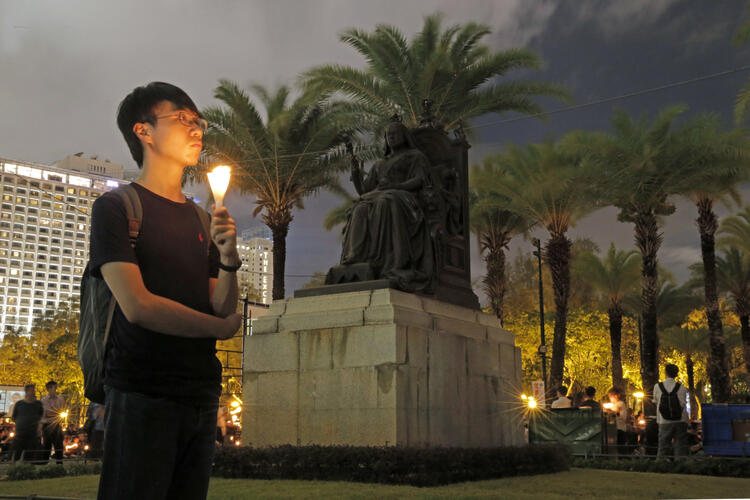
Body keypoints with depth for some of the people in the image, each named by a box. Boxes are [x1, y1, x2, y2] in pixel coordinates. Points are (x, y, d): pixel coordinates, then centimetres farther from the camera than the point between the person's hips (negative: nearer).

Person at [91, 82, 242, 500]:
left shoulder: (199, 218, 16)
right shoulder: (116, 207, -3)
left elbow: (224, 308, 10)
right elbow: (137, 306, -14)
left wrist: (228, 258, -10)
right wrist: (222, 326, -2)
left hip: (201, 397, 6)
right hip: (141, 396, -6)